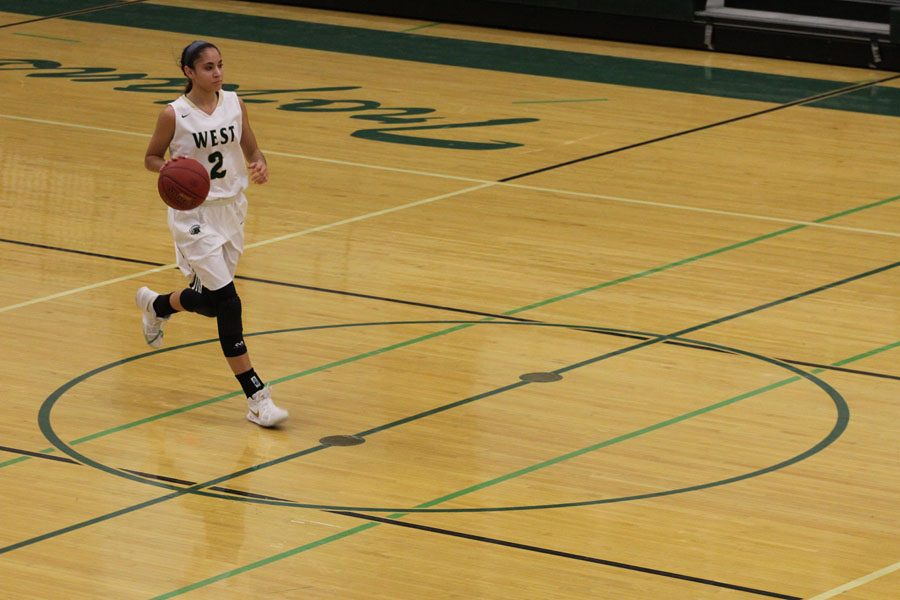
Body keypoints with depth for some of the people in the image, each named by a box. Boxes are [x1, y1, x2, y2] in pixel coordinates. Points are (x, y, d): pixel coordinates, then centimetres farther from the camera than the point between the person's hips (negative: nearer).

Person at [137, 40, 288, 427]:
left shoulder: (234, 104, 0)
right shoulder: (174, 115, -12)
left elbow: (251, 150, 8)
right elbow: (151, 157, 0)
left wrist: (259, 166, -14)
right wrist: (168, 167, -22)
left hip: (231, 209, 6)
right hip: (194, 214, -6)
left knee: (209, 300, 16)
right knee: (228, 303, -12)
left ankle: (155, 305, 52)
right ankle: (256, 398, -9)